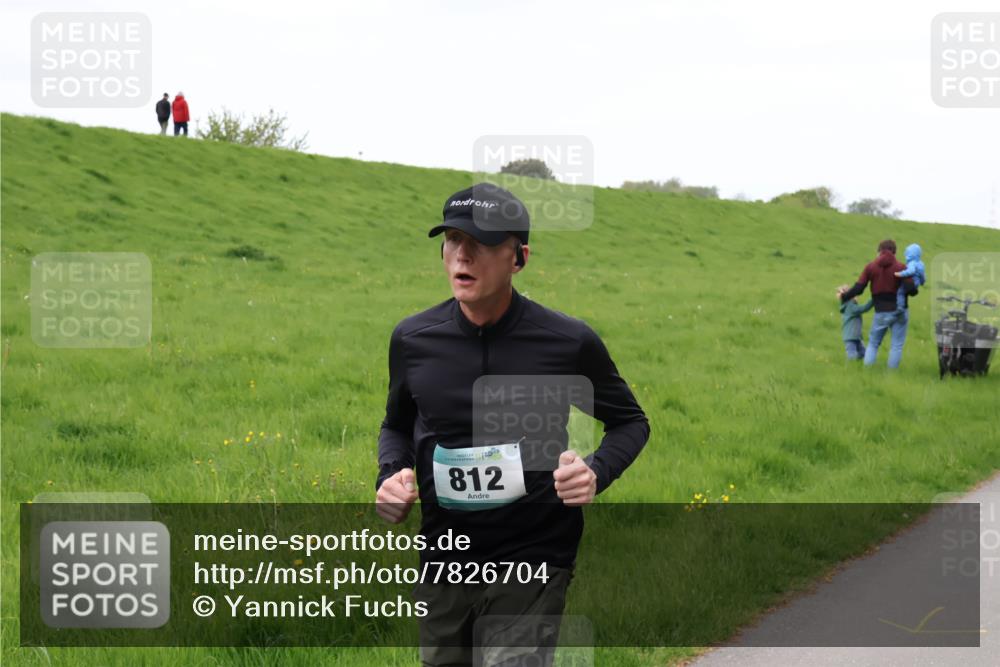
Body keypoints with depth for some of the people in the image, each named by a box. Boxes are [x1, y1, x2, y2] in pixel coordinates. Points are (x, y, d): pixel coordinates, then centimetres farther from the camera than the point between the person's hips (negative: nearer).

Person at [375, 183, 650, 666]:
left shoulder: (569, 342, -8)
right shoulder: (412, 339, 0)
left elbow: (630, 422, 7)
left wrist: (596, 472, -14)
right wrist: (391, 475, -3)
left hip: (532, 564, -4)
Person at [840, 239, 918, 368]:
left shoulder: (871, 267, -1)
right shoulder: (900, 267, -7)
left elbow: (858, 288, -4)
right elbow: (911, 289, -15)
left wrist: (844, 297, 12)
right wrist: (914, 290, 8)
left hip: (882, 312, 1)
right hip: (900, 311, -1)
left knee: (873, 343, 14)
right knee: (897, 344, 6)